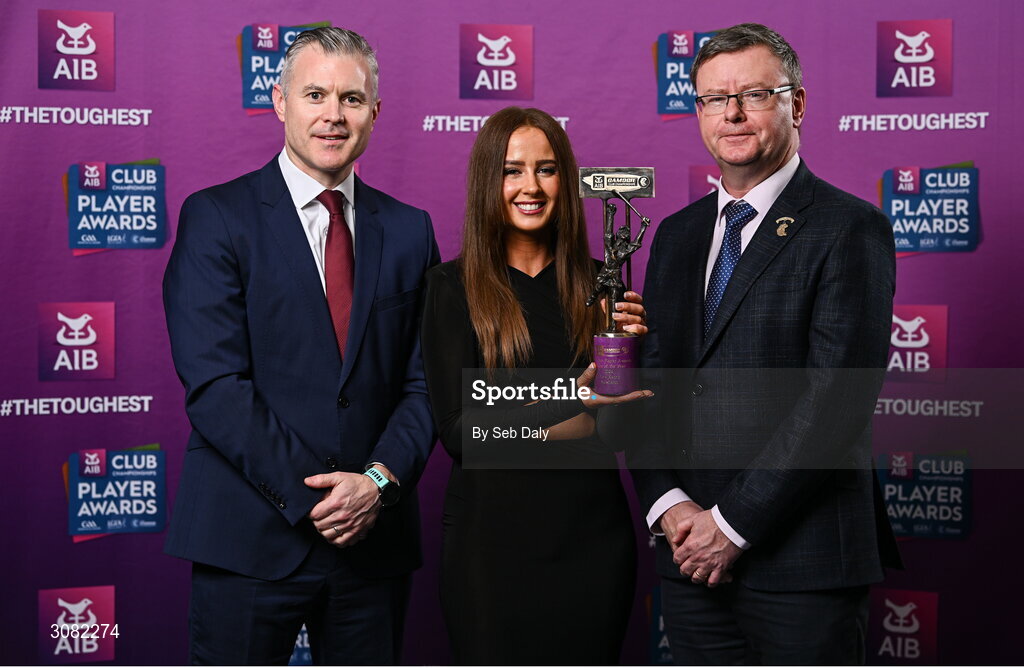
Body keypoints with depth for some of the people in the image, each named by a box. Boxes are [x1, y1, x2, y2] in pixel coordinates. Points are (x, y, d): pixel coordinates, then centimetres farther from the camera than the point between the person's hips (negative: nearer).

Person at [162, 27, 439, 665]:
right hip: (250, 538, -3)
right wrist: (307, 497, -15)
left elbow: (423, 381, 6)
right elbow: (213, 384, -10)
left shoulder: (409, 229, 10)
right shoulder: (215, 217, -2)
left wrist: (381, 480, -10)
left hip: (375, 535, 4)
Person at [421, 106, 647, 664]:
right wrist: (568, 403, -21)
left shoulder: (595, 281, 5)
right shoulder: (453, 286, -4)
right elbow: (458, 430, -11)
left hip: (593, 531, 3)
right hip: (494, 536, -3)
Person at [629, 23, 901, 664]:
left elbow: (838, 397, -14)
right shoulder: (678, 234, 14)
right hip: (691, 557, 5)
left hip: (804, 561, -5)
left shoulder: (850, 228, -6)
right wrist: (668, 504, -4)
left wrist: (734, 520, -14)